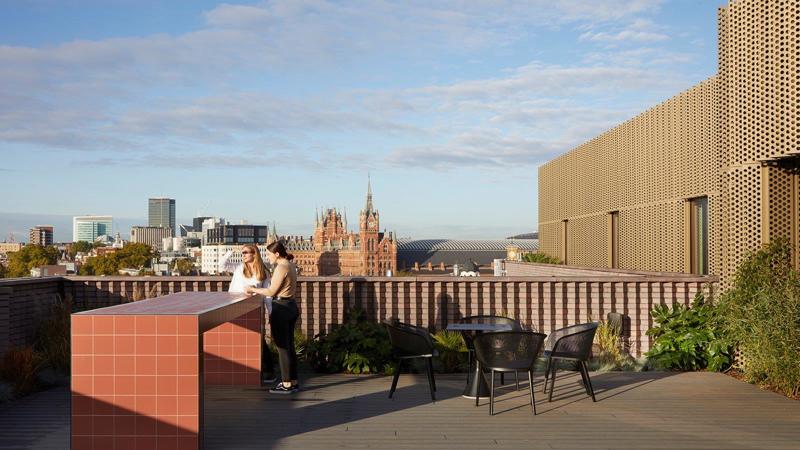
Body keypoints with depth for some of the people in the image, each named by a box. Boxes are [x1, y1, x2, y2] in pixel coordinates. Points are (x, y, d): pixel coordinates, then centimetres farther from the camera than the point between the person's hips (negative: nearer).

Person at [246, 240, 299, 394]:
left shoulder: (281, 268, -16)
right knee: (289, 346, 14)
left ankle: (286, 384, 4)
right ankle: (293, 382, 19)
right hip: (291, 306, 10)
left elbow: (271, 291, -15)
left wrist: (253, 289, -5)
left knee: (282, 347, -2)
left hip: (281, 308, -10)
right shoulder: (291, 265, 12)